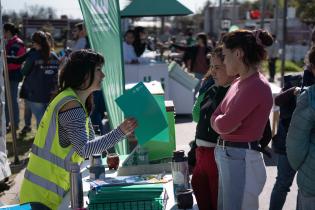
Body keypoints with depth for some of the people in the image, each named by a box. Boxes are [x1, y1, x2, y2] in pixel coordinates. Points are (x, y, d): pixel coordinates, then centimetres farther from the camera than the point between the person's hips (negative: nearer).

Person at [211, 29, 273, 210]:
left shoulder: (256, 86, -18)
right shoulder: (239, 83, 12)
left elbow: (224, 124, -21)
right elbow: (216, 119, 9)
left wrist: (222, 121, -1)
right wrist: (226, 121, -11)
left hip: (242, 160, -9)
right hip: (227, 157, 9)